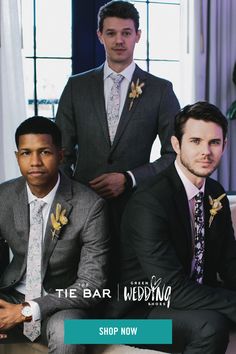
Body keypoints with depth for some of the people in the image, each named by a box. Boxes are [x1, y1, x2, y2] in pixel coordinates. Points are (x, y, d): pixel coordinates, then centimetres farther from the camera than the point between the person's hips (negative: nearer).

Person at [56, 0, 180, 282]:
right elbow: (63, 150, 10)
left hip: (136, 205, -1)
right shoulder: (76, 87, 7)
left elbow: (176, 154, 1)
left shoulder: (160, 90, 1)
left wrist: (128, 179, -10)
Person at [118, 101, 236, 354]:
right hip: (146, 309, -7)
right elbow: (171, 290, -28)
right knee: (211, 324, -33)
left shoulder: (216, 194, 2)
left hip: (198, 295, 7)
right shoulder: (148, 203, -24)